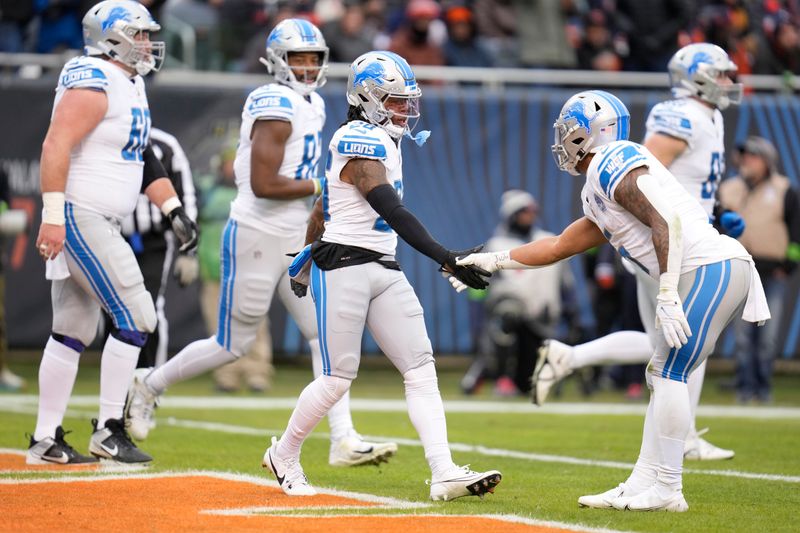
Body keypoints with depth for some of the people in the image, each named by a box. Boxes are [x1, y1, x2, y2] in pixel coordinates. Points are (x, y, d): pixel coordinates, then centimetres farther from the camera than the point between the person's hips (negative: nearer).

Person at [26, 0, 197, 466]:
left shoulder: (131, 85, 16)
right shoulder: (93, 84, -15)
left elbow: (143, 158, 22)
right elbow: (56, 146, -23)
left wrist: (174, 209, 13)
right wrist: (53, 215, -28)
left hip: (100, 224, 10)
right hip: (78, 218, -10)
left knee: (73, 332, 11)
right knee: (135, 318, -10)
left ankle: (46, 440, 15)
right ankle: (109, 430, -4)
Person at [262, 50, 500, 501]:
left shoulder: (383, 142, 15)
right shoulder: (359, 142, -15)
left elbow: (323, 205, 24)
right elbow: (393, 212, -26)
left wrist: (308, 258, 33)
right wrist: (446, 259, -32)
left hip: (384, 272, 9)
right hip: (344, 268, -9)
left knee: (421, 368, -4)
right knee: (338, 378, -3)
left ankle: (445, 473, -12)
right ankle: (284, 456, 19)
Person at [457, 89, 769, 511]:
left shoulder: (614, 162, -6)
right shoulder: (598, 198, 25)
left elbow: (666, 221, -18)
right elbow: (559, 247, 36)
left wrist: (667, 296, -23)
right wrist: (493, 261, 39)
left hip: (710, 268, -10)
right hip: (715, 272, 10)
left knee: (669, 373, -7)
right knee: (663, 374, 12)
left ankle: (666, 489, -3)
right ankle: (644, 484, 14)